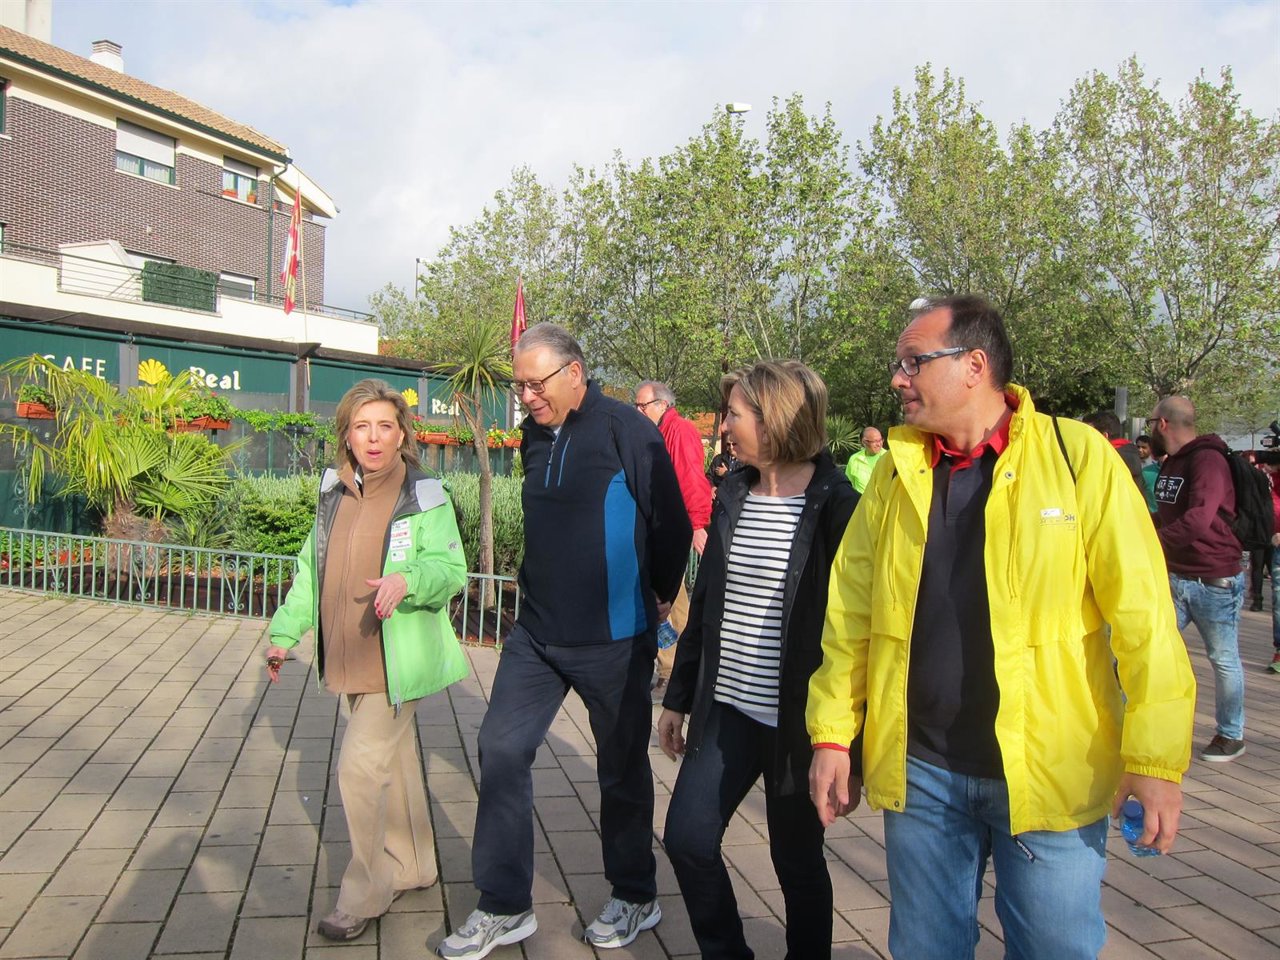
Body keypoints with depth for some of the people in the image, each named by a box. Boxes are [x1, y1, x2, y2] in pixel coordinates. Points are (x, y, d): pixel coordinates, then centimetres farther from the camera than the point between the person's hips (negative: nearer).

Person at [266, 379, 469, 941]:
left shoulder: (425, 498, -11)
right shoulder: (333, 494, 6)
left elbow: (452, 571, -17)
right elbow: (311, 571, 15)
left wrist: (408, 578, -36)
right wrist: (285, 632, 14)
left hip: (398, 663, -6)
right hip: (349, 662, 6)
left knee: (360, 767, -8)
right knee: (393, 762, 18)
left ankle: (364, 894, 12)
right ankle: (411, 867, 36)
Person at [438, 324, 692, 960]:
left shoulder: (628, 432, -14)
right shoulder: (535, 438, 7)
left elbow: (672, 525, -10)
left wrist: (658, 599, 1)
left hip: (613, 639, -6)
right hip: (536, 632, 6)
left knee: (622, 766, 9)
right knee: (502, 749, 3)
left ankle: (635, 897, 30)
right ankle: (504, 908, 18)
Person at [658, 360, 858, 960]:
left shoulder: (836, 508, -13)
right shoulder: (732, 495, 6)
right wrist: (679, 698, 14)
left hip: (797, 722, -6)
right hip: (725, 712, 6)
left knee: (797, 861, 11)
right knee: (687, 837, 7)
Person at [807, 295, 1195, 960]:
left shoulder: (1078, 456, -7)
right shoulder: (897, 470, 4)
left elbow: (1142, 616, -9)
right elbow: (849, 614, 4)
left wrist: (1155, 756, -11)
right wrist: (832, 733, 2)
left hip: (1051, 773, -3)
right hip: (918, 768, 3)